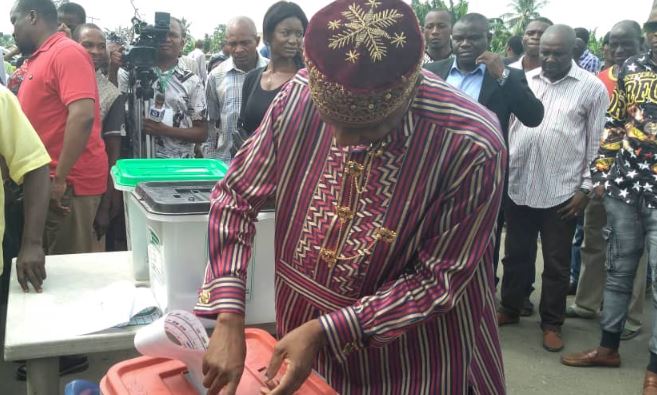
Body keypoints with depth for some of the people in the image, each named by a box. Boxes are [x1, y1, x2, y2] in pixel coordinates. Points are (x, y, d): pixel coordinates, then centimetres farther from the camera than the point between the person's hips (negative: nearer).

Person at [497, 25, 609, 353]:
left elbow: (596, 143, -2)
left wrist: (586, 188, -6)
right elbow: (504, 123, 10)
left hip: (561, 192, -3)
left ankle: (552, 323, 24)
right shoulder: (524, 79, 5)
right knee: (516, 254, 16)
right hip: (518, 186, 3)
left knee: (556, 264, 9)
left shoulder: (592, 88, -3)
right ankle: (509, 310, 33)